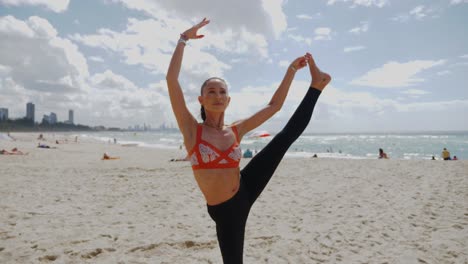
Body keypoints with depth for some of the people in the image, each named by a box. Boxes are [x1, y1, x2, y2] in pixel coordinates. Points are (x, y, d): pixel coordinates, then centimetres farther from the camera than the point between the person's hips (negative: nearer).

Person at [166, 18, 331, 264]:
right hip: (224, 211, -3)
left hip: (246, 189, 3)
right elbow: (171, 79, -19)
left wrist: (291, 70, 8)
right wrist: (184, 38, -16)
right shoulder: (191, 129, -11)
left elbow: (274, 105, 7)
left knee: (288, 135, -2)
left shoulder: (236, 130, 0)